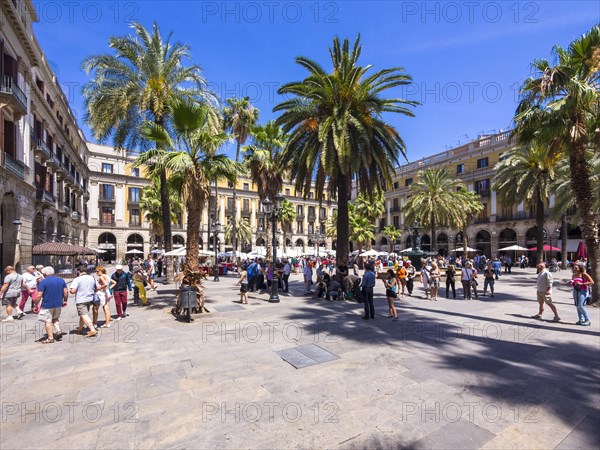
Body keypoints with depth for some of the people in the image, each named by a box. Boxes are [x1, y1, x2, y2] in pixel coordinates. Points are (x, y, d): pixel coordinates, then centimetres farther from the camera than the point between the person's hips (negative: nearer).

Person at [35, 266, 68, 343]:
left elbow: (39, 296, -15)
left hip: (47, 305, -5)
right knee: (55, 318, 23)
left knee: (48, 321, 6)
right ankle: (58, 331, 7)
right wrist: (65, 301, 17)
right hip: (58, 304, 5)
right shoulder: (61, 280, 3)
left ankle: (50, 338, 8)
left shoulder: (43, 282, -11)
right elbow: (66, 292, 4)